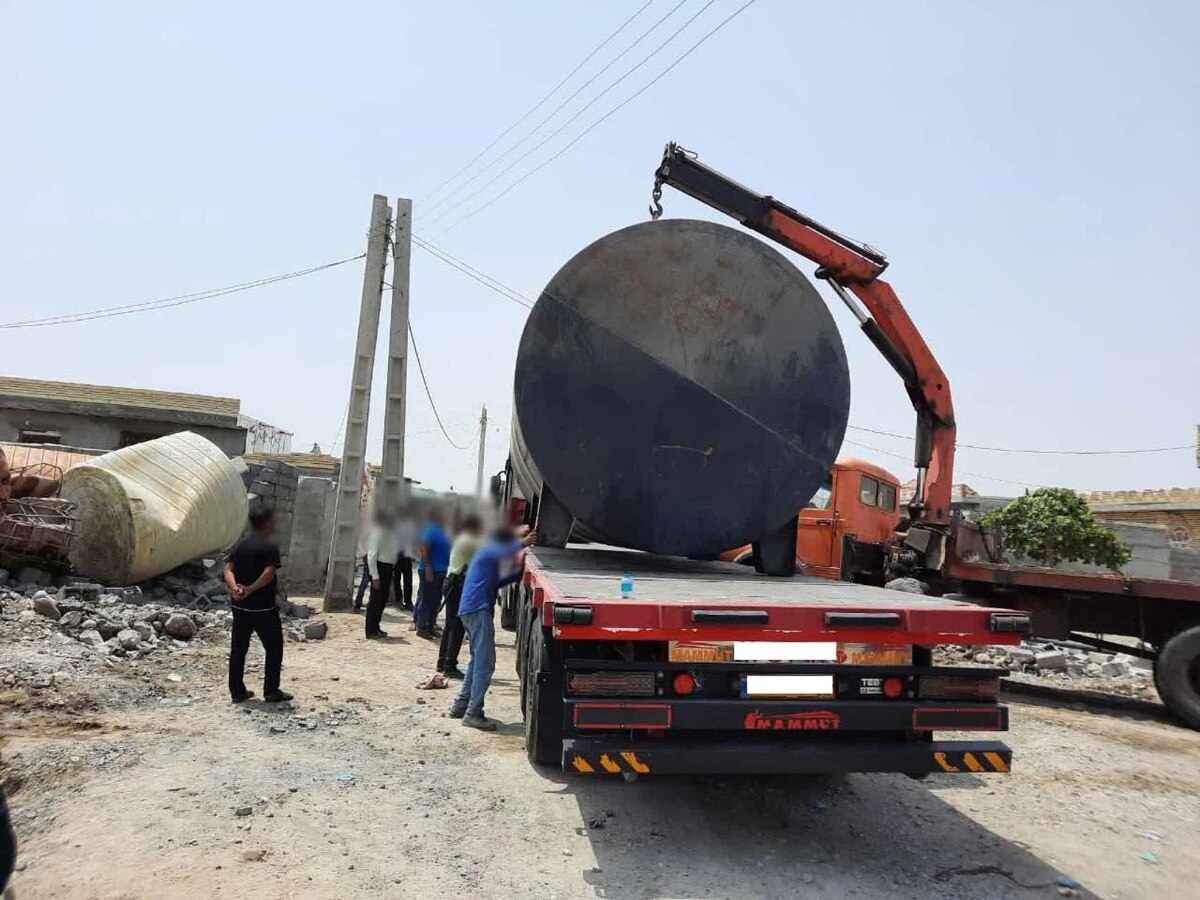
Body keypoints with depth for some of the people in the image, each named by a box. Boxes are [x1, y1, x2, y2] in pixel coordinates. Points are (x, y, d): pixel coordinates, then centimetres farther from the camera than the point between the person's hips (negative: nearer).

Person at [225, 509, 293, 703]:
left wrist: (236, 588, -15)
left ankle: (237, 691, 19)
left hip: (240, 606, 7)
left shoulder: (239, 545, 8)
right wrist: (249, 590, -15)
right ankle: (271, 691, 8)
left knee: (238, 649, 13)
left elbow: (228, 570, -2)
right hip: (263, 607, -6)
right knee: (274, 648, 6)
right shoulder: (270, 546, -12)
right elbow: (268, 574, -23)